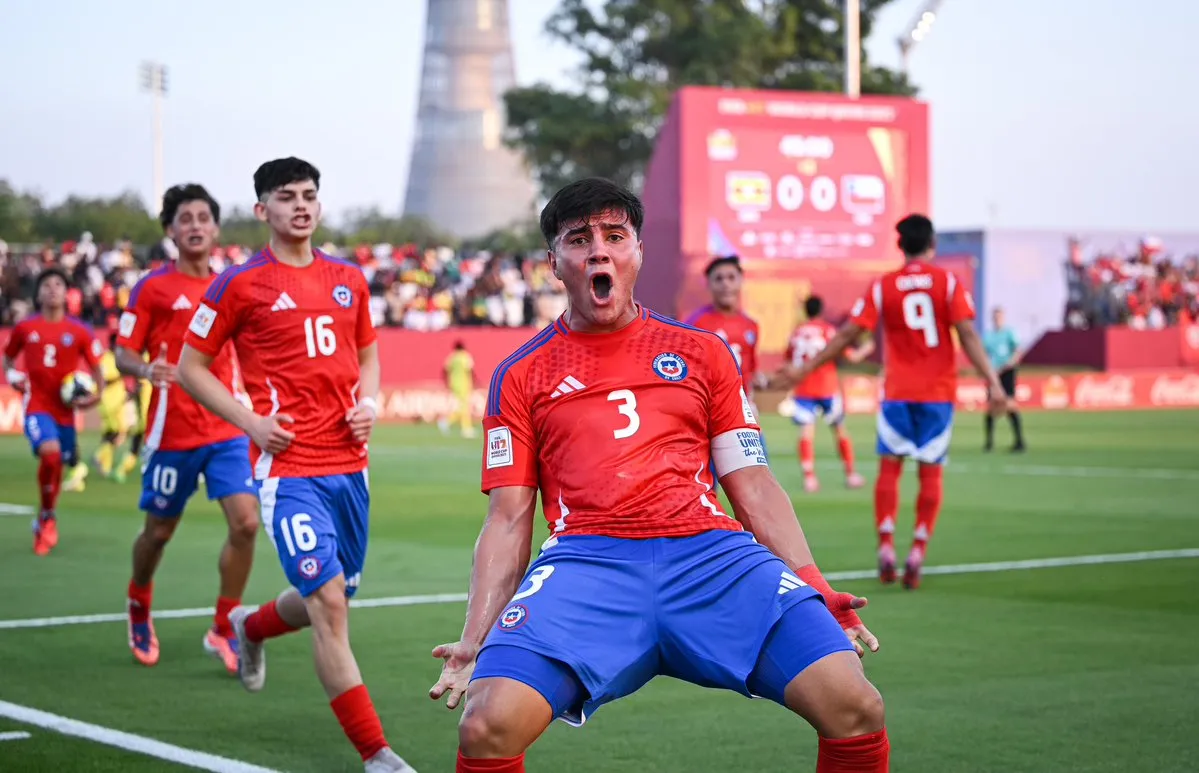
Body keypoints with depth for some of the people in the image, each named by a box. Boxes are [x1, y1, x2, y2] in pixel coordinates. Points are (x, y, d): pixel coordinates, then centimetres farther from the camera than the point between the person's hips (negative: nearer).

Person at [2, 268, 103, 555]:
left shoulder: (80, 332, -1)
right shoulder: (25, 328, 1)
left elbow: (96, 367, 5)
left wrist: (95, 395, -12)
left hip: (65, 409, 2)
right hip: (37, 405, -2)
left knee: (57, 464, 12)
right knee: (50, 451, -27)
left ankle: (45, 519, 38)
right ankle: (48, 517, -7)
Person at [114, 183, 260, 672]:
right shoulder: (152, 287, -4)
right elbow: (123, 353, -4)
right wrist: (145, 369, -25)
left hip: (227, 431, 3)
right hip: (172, 433, -3)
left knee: (245, 523, -11)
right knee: (159, 531, 9)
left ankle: (223, 631, 4)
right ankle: (139, 606, 40)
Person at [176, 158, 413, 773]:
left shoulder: (349, 279, 12)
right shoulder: (240, 284, -3)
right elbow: (190, 367, 2)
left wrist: (369, 403, 5)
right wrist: (250, 421, -9)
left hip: (348, 463, 6)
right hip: (287, 466, -6)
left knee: (330, 600, 16)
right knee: (329, 604, -15)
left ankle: (250, 628, 51)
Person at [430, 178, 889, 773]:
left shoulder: (702, 354, 20)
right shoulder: (521, 376, 17)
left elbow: (755, 490, 18)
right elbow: (508, 520, 13)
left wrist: (816, 593, 5)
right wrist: (475, 644, 0)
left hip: (711, 551, 1)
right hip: (587, 559, -1)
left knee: (855, 708, -21)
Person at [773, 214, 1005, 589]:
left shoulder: (882, 287, -1)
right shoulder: (948, 283, -2)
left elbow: (846, 336, -1)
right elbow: (968, 335, -10)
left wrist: (805, 369, 7)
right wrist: (991, 380, -8)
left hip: (897, 392, 0)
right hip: (939, 392, 0)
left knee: (889, 467, 9)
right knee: (930, 473, 5)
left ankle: (886, 547, -5)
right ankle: (917, 555, -1)